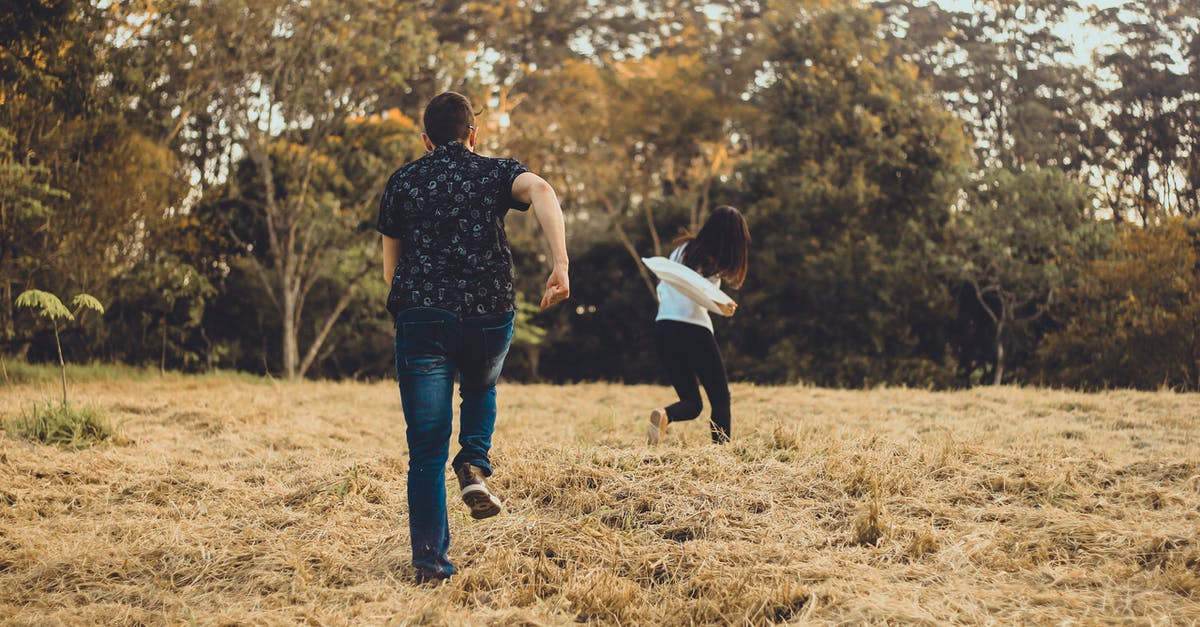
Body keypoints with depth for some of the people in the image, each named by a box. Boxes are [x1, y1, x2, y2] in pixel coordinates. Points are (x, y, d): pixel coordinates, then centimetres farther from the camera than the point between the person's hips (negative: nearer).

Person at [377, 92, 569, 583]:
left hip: (421, 317, 0)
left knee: (427, 450, 5)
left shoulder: (402, 182, 14)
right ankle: (474, 466, 8)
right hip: (489, 316, 0)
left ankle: (431, 563, -1)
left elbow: (390, 270, 15)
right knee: (480, 391, 33)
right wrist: (560, 265, -21)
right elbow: (541, 190, -14)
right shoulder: (497, 173, 10)